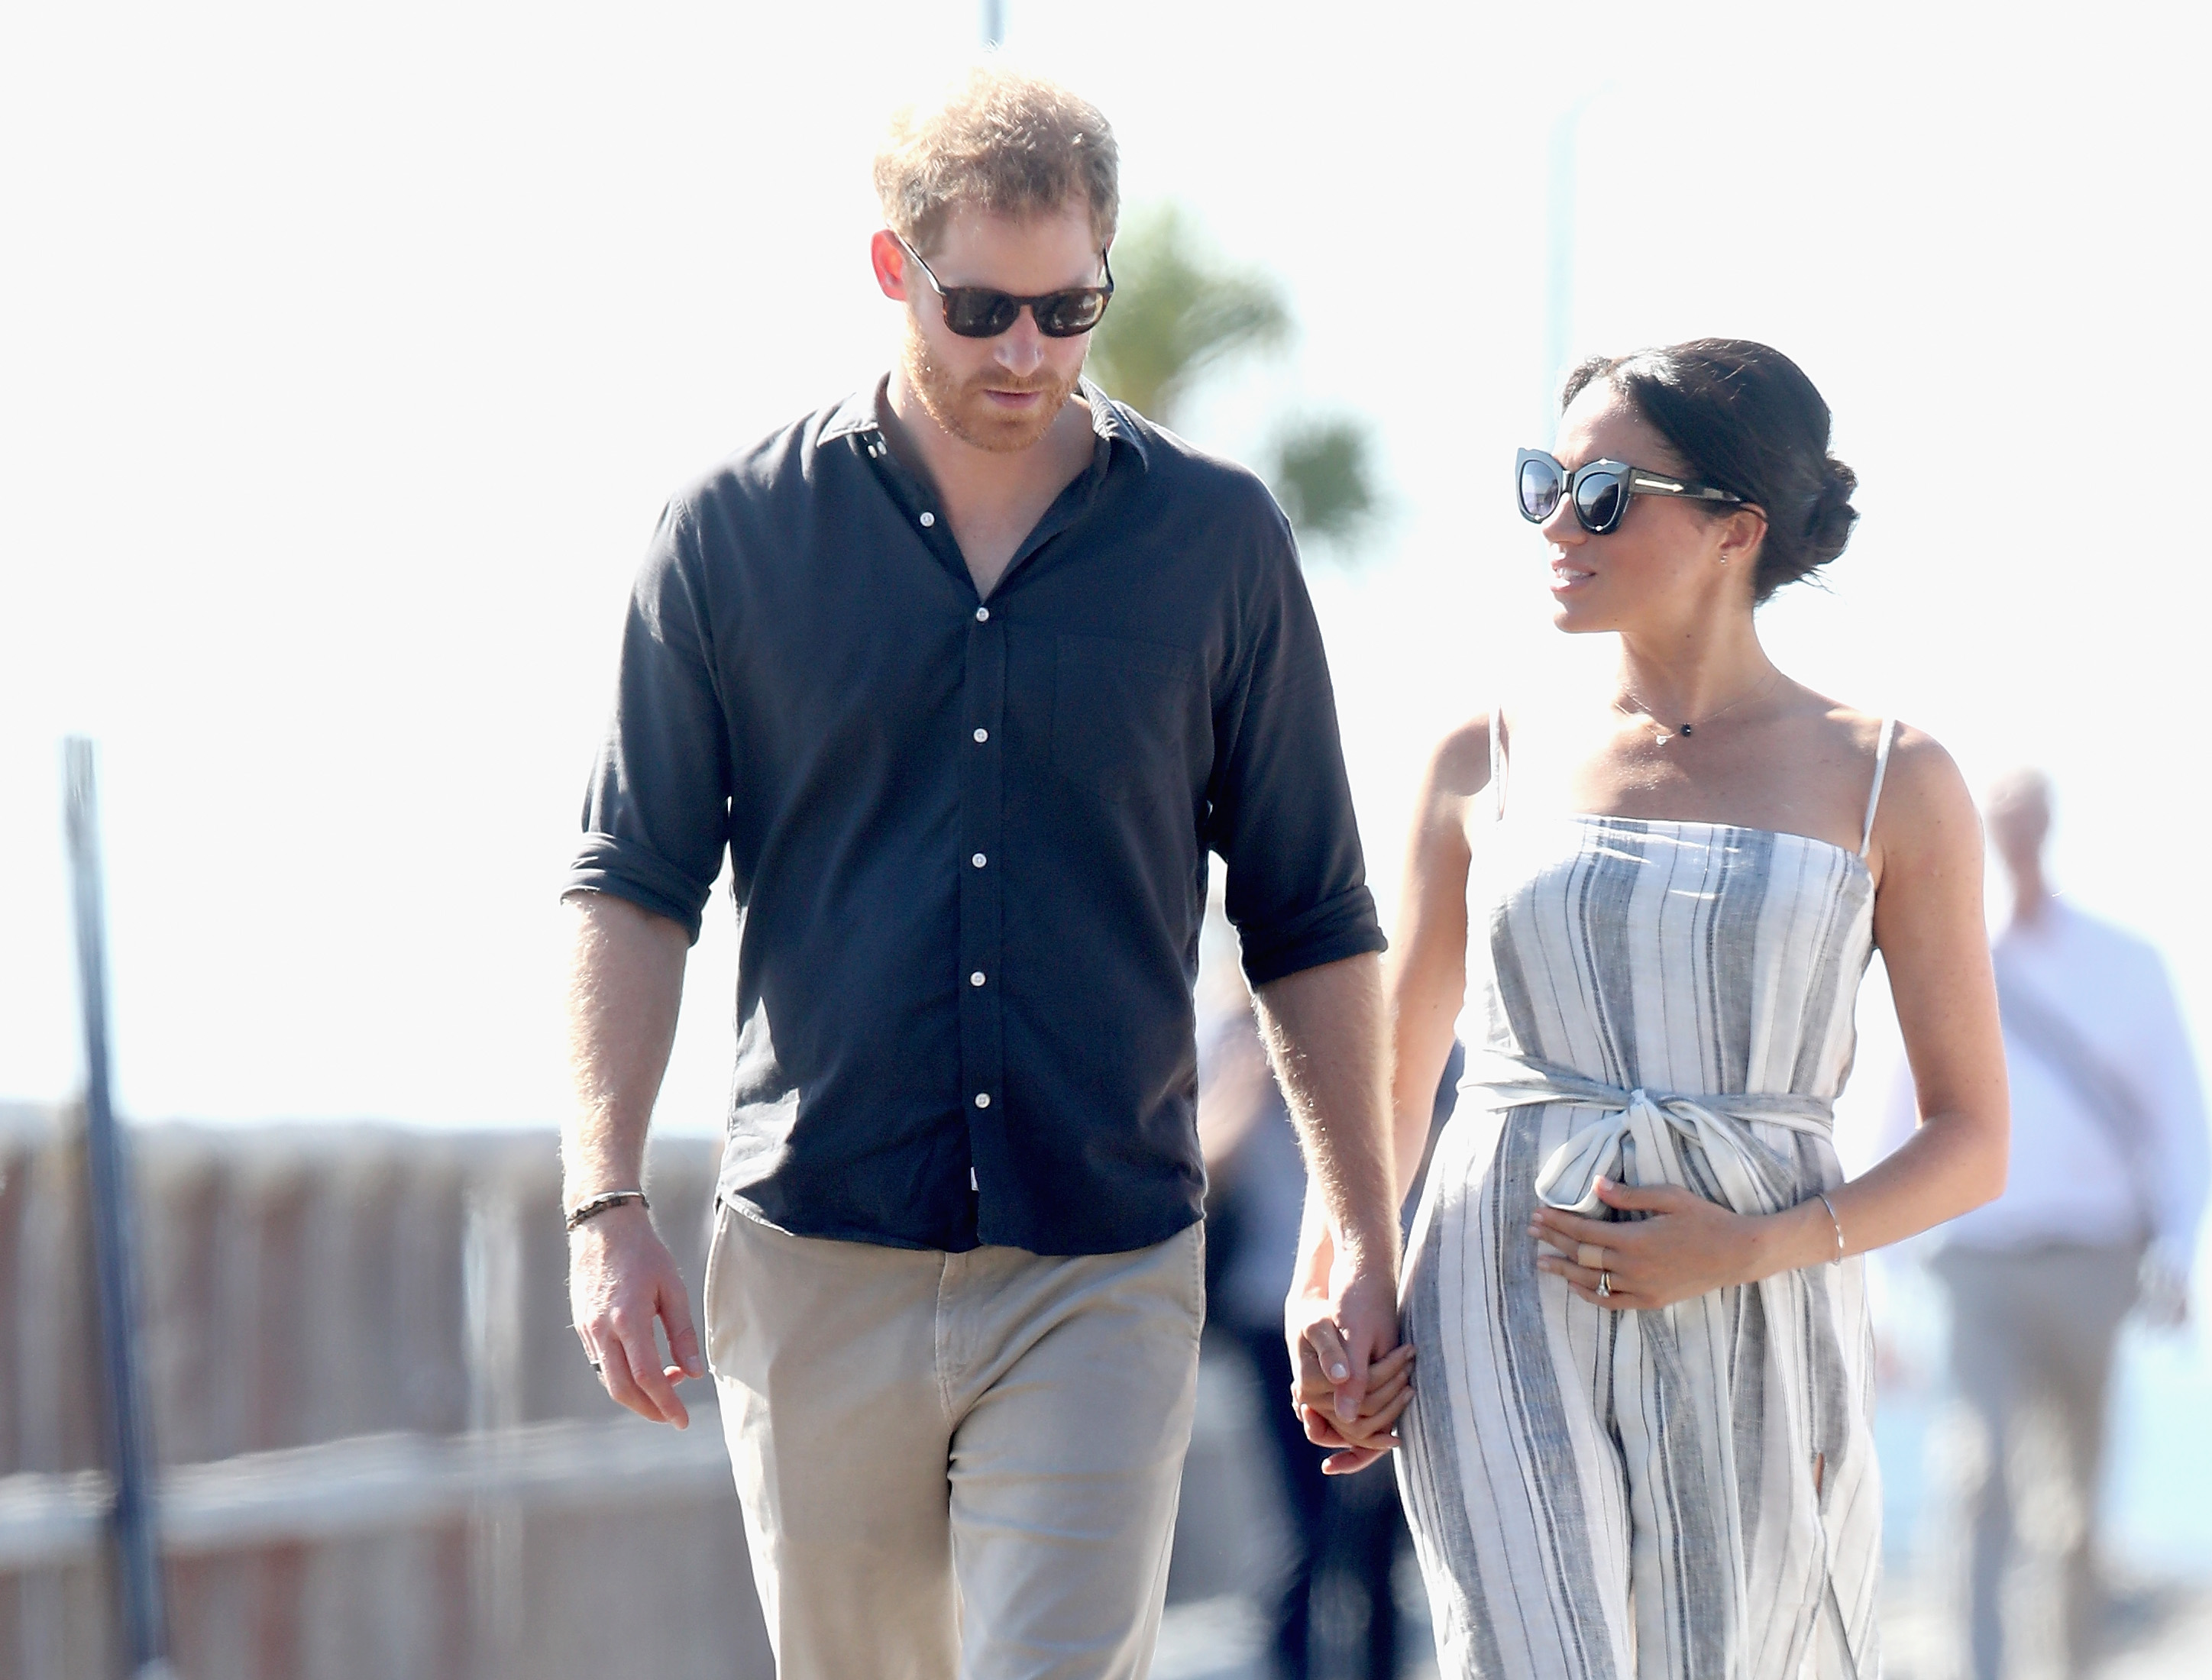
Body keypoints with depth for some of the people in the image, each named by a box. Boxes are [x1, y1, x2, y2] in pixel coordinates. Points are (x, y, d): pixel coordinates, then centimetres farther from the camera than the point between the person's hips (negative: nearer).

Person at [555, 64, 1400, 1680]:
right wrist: (605, 1201, -6)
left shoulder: (1218, 542, 4)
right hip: (817, 1267, 1)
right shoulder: (735, 534, 3)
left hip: (1104, 1271, -1)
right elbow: (637, 884, 4)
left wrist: (1368, 1242, 6)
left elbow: (1311, 921, 9)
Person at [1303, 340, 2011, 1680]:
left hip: (1756, 1347, 0)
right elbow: (1391, 1068, 19)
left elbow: (1974, 1141, 5)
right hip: (1511, 1328, 0)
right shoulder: (1493, 761, 10)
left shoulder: (1892, 787, 5)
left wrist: (1750, 1249, -10)